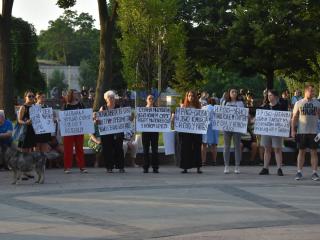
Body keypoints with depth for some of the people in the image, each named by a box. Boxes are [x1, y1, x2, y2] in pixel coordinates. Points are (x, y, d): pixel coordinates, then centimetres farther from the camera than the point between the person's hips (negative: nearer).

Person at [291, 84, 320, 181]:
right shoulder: (299, 103, 4)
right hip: (301, 132, -1)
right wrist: (293, 130, -1)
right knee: (301, 152, 4)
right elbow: (294, 117, 5)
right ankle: (299, 172, 9)